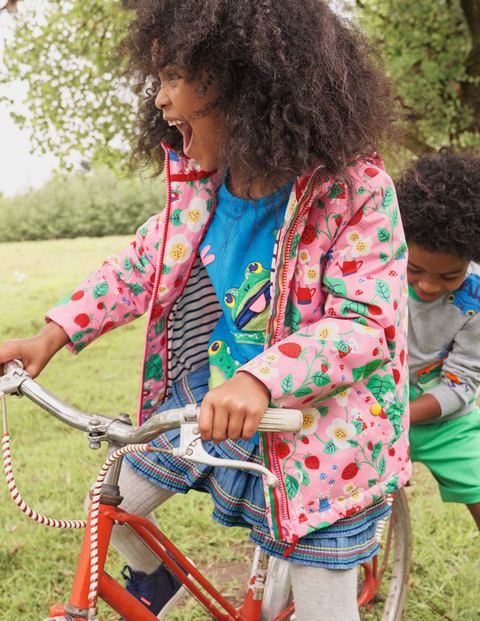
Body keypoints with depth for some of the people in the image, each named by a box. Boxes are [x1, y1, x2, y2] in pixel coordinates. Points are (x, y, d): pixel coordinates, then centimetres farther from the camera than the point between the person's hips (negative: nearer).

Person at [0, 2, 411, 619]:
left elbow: (365, 322, -26)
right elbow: (142, 263, 7)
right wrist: (51, 335, -2)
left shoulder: (354, 187, -22)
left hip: (307, 436, -5)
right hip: (196, 405, 5)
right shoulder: (198, 181, -4)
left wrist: (258, 380, -42)